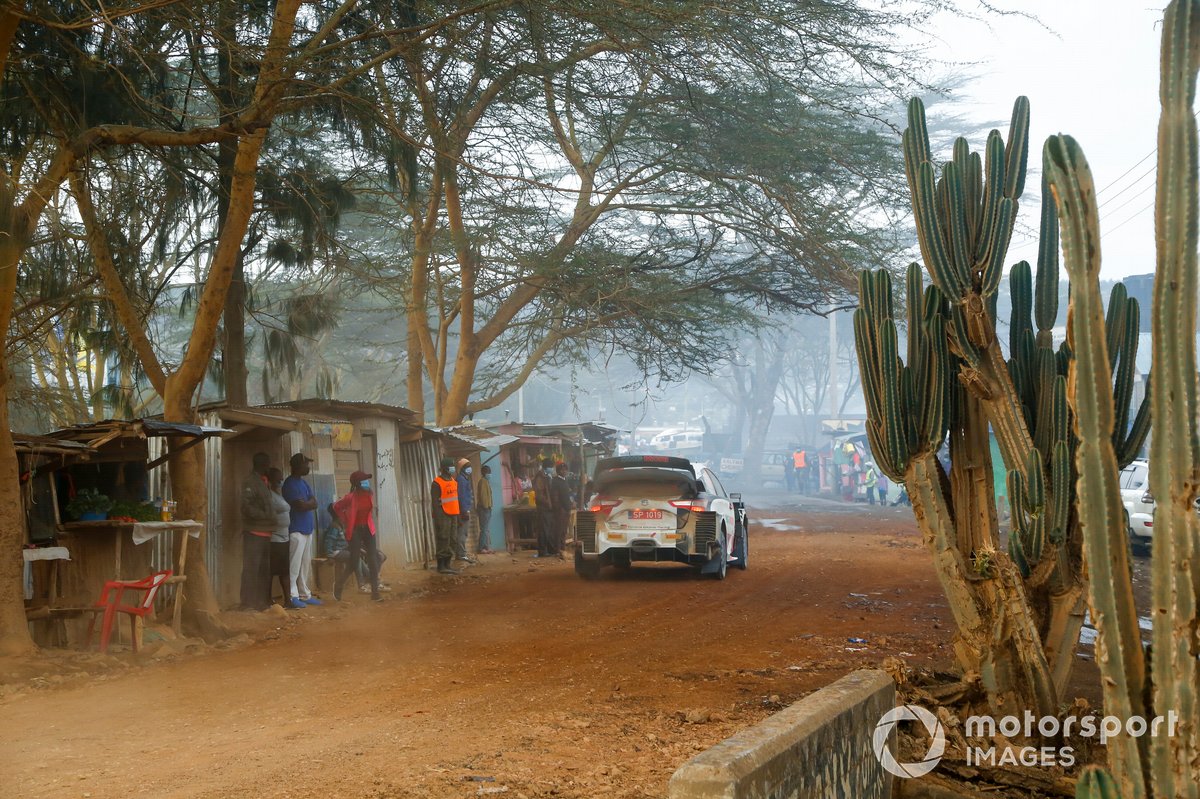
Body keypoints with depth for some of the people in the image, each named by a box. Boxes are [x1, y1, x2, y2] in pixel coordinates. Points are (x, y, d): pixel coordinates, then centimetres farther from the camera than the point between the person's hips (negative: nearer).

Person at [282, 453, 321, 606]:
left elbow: (314, 503, 10)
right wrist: (310, 502, -1)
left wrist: (306, 503, -7)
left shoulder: (304, 483, 18)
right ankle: (292, 596, -8)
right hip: (296, 530, -9)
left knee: (305, 564, 12)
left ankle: (304, 594, 18)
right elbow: (300, 506, -19)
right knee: (294, 564, -9)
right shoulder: (290, 484, -12)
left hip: (307, 529, 9)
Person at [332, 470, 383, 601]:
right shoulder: (351, 497, -17)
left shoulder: (369, 495, 1)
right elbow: (336, 507, -4)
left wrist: (370, 524, 11)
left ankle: (375, 592, 3)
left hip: (368, 530, 6)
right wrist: (345, 521, -2)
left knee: (373, 562, -1)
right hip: (355, 531, -5)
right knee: (354, 564, -4)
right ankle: (338, 585, 21)